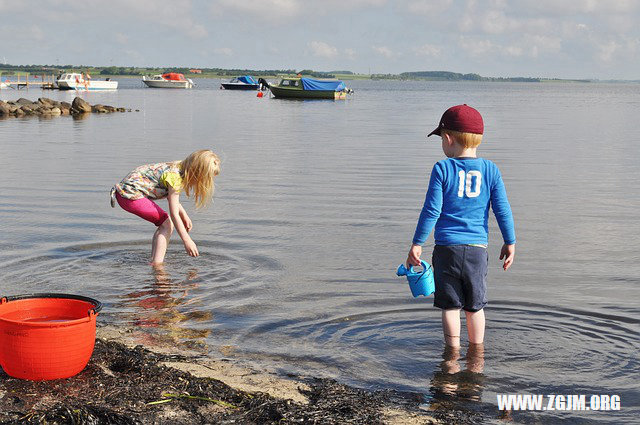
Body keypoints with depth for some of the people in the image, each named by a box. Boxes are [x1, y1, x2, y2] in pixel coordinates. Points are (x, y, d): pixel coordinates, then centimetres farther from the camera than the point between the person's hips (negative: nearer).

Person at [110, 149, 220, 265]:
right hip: (131, 195, -10)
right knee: (167, 223, -8)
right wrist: (187, 240, -17)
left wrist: (184, 215, 12)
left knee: (165, 223, 13)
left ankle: (154, 261, 15)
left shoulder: (180, 167, 5)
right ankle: (156, 264, -11)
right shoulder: (175, 177, -22)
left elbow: (171, 196, 20)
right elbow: (174, 214, -20)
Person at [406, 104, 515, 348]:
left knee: (450, 305, 6)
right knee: (475, 306, 13)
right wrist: (510, 243, 13)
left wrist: (417, 244, -1)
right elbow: (503, 211, 3)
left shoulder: (442, 169, -7)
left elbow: (431, 211, -8)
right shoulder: (490, 170, 1)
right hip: (477, 248, 3)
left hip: (447, 247, -2)